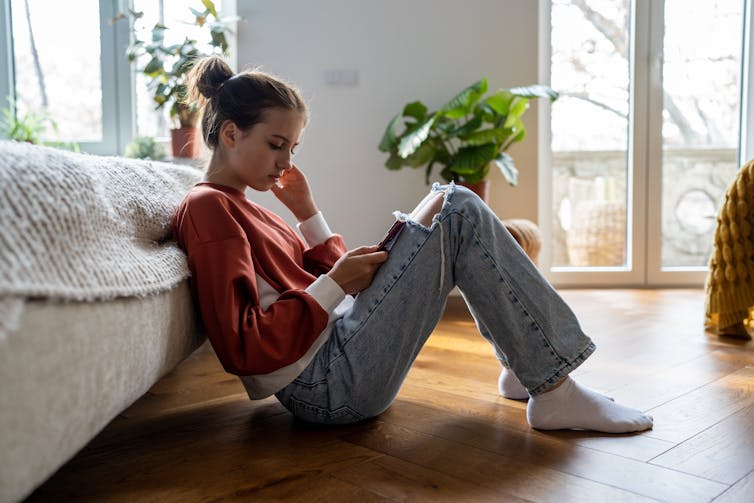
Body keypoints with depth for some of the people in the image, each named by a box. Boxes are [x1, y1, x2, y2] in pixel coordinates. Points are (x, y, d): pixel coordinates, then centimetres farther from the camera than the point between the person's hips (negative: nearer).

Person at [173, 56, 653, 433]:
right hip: (330, 383, -10)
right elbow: (245, 347, -19)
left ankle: (524, 367, 7)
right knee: (457, 211, -13)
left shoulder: (240, 208, 21)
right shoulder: (208, 208, -9)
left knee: (450, 205, 10)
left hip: (338, 349, 10)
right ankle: (553, 390, -10)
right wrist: (335, 284, -16)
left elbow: (326, 275, 18)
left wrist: (306, 211, 10)